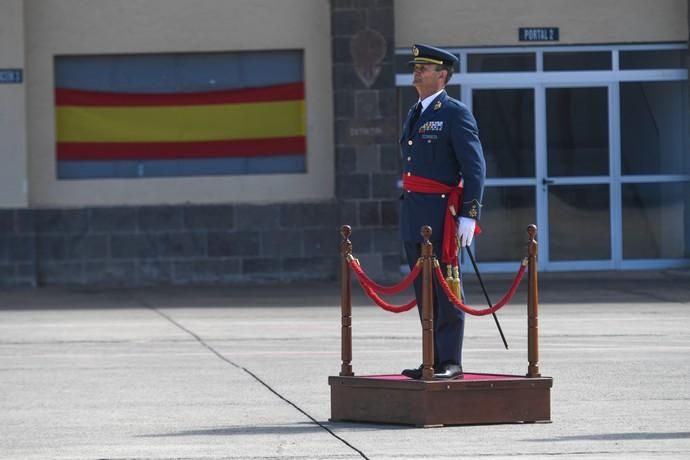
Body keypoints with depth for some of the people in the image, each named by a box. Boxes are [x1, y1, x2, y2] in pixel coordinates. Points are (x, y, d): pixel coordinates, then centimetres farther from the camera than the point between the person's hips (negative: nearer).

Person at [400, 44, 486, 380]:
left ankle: (451, 362, -2)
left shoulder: (456, 114, -6)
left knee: (445, 289, -5)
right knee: (424, 291, 9)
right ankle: (433, 361, 13)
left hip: (440, 213, -8)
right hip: (412, 215, 8)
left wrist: (469, 215, -17)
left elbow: (475, 168, -11)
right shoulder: (414, 114, 18)